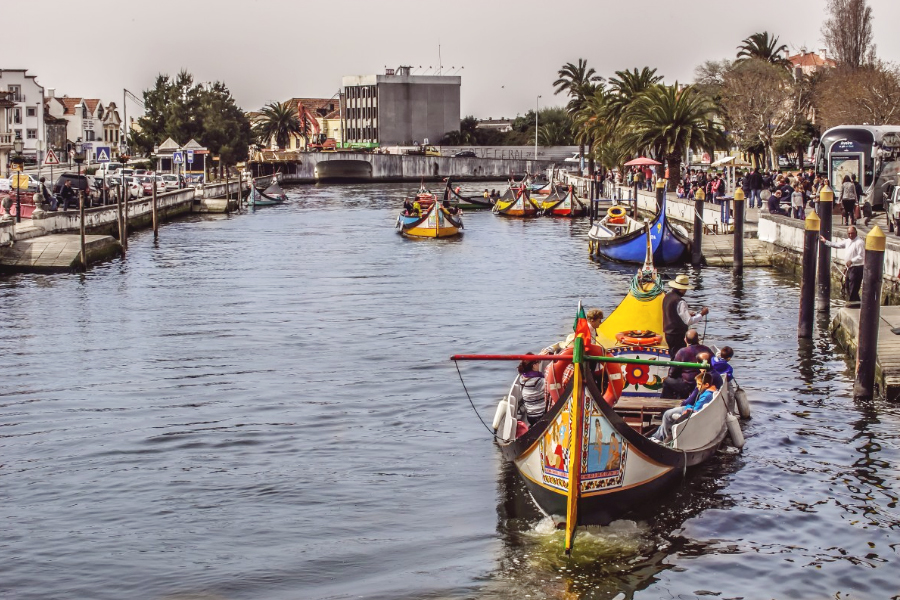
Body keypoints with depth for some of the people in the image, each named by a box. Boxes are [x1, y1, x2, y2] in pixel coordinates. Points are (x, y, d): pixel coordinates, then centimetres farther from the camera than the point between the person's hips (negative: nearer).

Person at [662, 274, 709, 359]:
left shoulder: (667, 296, 5)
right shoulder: (680, 302, -21)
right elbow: (688, 321, -21)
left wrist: (688, 313, 14)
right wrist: (701, 314, -11)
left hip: (668, 334, 9)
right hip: (678, 335, -9)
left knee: (673, 357, 18)